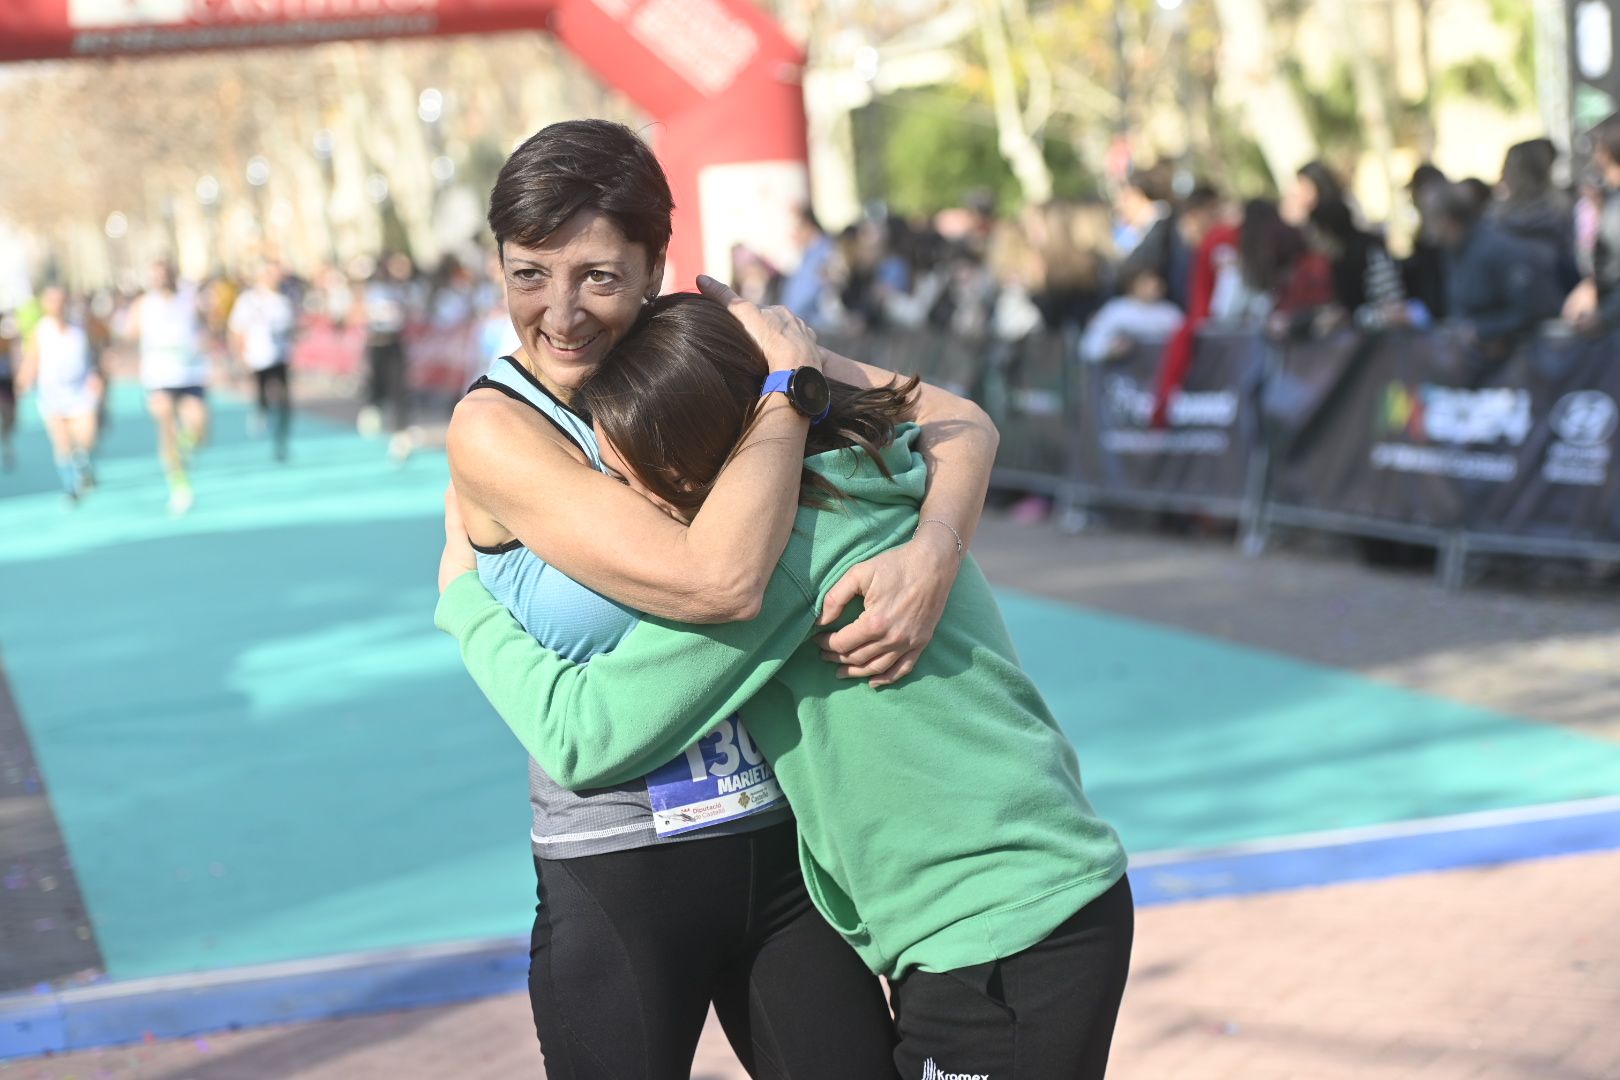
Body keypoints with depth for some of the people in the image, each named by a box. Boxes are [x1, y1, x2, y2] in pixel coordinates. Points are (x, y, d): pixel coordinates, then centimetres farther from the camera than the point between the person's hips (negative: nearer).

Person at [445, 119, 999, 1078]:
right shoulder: (494, 430, -16)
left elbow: (959, 423, -2)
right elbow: (718, 580, -29)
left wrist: (931, 558, -22)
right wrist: (790, 388, -18)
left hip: (784, 850, 3)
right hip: (616, 881, -3)